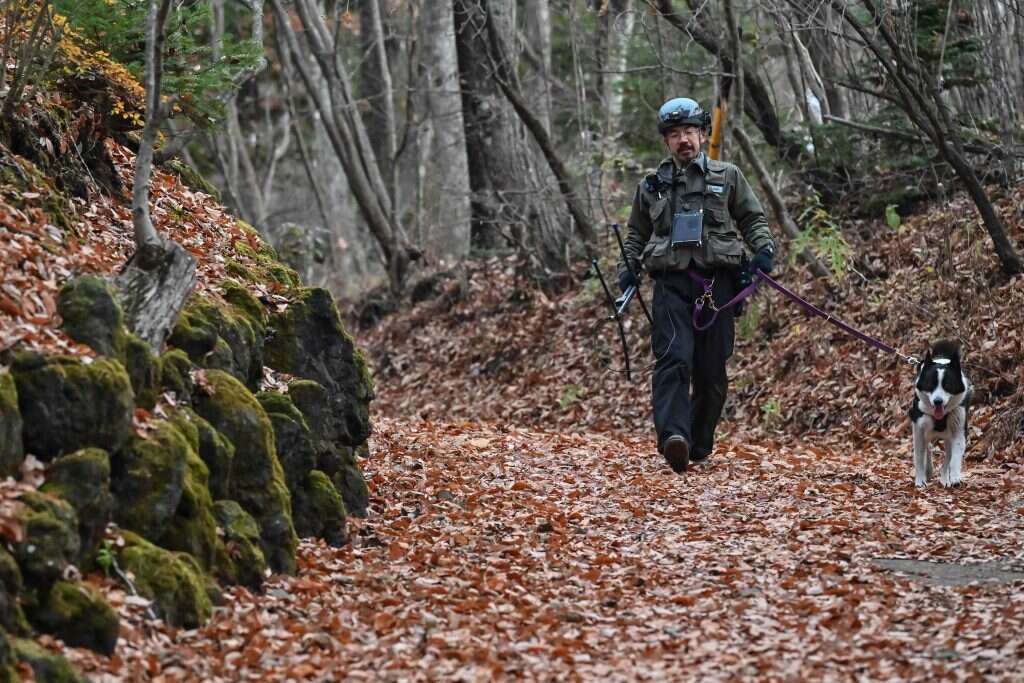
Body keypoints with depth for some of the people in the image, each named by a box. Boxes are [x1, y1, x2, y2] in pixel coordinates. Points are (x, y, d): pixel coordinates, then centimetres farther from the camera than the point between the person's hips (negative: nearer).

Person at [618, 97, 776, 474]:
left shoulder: (727, 177, 14)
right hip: (671, 282, 0)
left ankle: (700, 444, 15)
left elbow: (752, 218, 18)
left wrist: (763, 248, -2)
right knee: (674, 359, -20)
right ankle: (674, 438, -33)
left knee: (712, 371, 2)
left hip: (717, 282, 1)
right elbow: (636, 233, 28)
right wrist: (629, 267, 11)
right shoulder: (652, 186, 18)